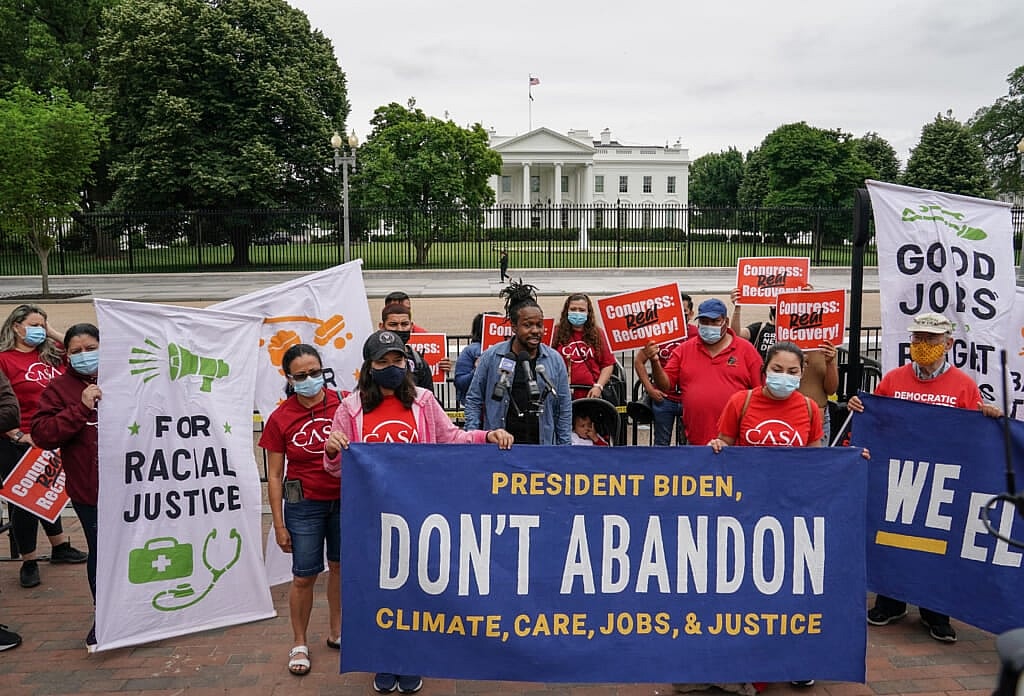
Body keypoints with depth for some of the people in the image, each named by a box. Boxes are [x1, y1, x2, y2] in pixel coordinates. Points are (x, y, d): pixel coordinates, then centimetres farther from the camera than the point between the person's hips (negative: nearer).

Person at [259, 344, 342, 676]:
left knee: (340, 566, 16)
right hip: (304, 505, -1)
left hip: (345, 499, 1)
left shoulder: (343, 405, -9)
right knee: (304, 576, 5)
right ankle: (300, 644, 26)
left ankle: (336, 632, 36)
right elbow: (274, 475, -2)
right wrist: (279, 524, -3)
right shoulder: (280, 418, -7)